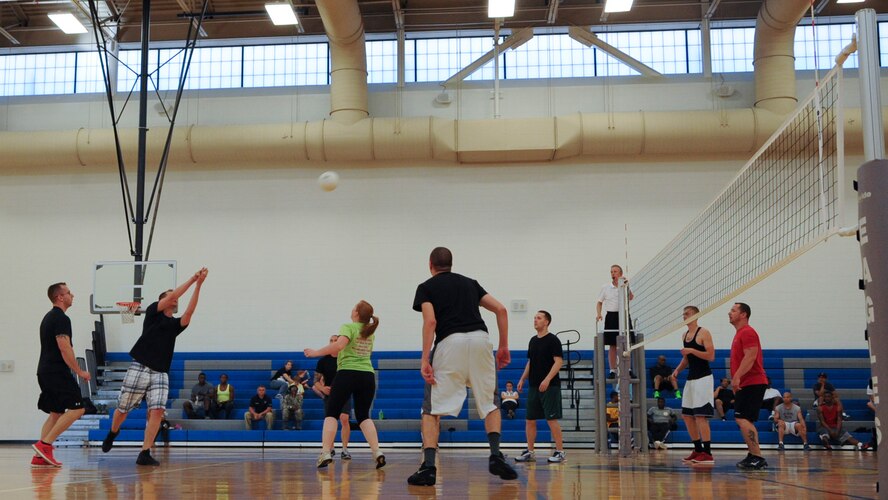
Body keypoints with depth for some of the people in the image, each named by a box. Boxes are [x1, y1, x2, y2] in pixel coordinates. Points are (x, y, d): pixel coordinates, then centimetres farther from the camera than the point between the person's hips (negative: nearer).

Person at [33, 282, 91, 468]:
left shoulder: (49, 317, 20)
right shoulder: (61, 318, -12)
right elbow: (64, 348, -19)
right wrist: (80, 372, -14)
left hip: (45, 371, 10)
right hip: (57, 372, -10)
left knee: (56, 413, 11)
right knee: (77, 408, -10)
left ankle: (40, 456, 6)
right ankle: (45, 444, -14)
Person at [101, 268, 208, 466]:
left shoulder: (176, 324, 15)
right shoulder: (153, 312, 5)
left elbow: (189, 311, -5)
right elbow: (173, 295, -10)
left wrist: (198, 285, -14)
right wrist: (192, 279, -10)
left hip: (161, 373, 3)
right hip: (140, 369, -3)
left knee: (157, 411, -14)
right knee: (123, 410, 8)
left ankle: (144, 454, -12)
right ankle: (113, 433, 40)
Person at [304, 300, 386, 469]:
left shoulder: (348, 327, -4)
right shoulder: (370, 331, 15)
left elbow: (339, 345, -22)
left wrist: (316, 352, -14)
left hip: (347, 373, -5)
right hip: (368, 375, 5)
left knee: (331, 413, 4)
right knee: (363, 416, 13)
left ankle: (326, 453, -7)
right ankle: (377, 452, -2)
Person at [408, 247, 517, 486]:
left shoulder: (426, 287, 14)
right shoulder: (470, 282, 25)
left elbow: (430, 321, -3)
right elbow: (500, 309, 16)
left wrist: (425, 359, -7)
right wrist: (504, 347, 20)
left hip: (449, 341, -3)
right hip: (480, 339, 3)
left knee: (431, 409, 6)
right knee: (490, 403, 18)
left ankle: (428, 467, -4)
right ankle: (495, 456, 2)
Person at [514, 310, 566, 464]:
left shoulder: (552, 340, -7)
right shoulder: (533, 341, 15)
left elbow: (559, 361, -14)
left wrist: (547, 379, -23)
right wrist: (522, 379, 13)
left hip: (549, 386, -7)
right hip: (533, 386, 7)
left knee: (552, 419, -8)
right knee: (530, 420, 7)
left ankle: (560, 452, -2)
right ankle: (529, 452, 15)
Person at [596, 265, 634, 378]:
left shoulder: (625, 286, 2)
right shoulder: (605, 288, 6)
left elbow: (631, 297, -15)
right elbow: (600, 302, 13)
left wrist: (626, 286, -29)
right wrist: (598, 314, -3)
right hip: (611, 316, 1)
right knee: (612, 346, 2)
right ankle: (612, 370, 7)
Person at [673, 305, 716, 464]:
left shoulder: (704, 333, -9)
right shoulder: (685, 335, 14)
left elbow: (711, 356, -16)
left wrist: (692, 350, -24)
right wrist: (678, 369, 9)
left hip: (703, 378, -9)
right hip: (691, 378, 9)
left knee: (700, 416, -12)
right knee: (686, 415, 10)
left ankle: (707, 454, -9)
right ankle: (698, 450, 19)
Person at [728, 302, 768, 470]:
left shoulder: (747, 332, -12)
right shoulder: (740, 333, 21)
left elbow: (750, 357, -23)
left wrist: (737, 377, -31)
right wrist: (736, 381, 24)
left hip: (752, 384, -11)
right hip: (746, 384, 11)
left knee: (742, 419, -16)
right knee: (746, 421, 15)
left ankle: (757, 458, -17)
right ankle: (753, 456, 20)